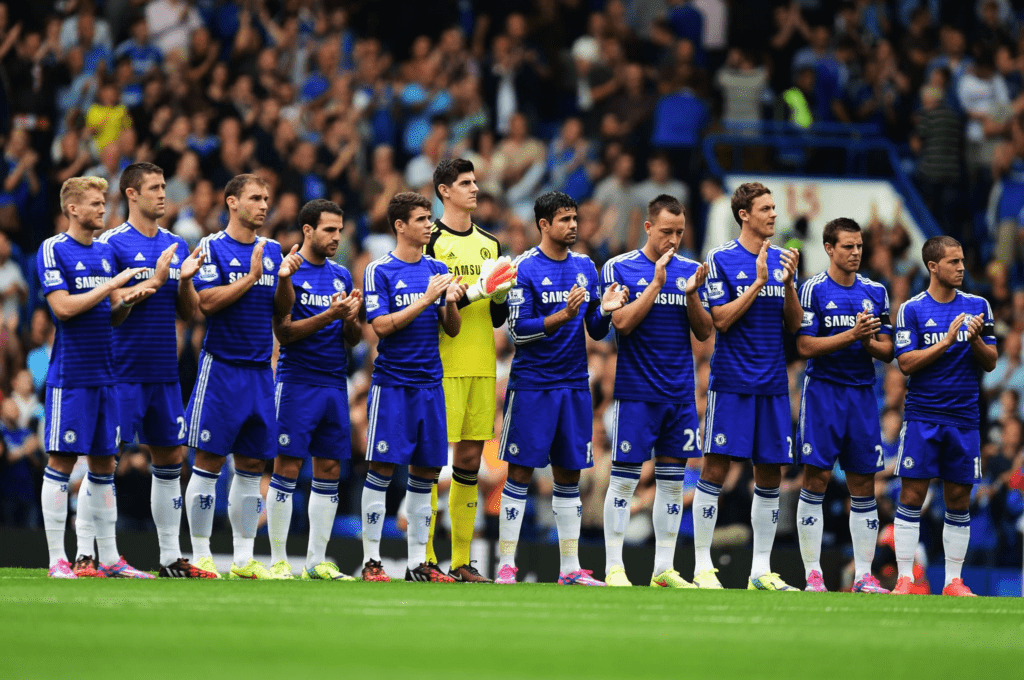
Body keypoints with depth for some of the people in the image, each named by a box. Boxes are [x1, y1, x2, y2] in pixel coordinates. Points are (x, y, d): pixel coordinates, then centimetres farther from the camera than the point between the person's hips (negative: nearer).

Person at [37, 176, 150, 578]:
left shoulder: (105, 252, 15)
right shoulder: (53, 250, -6)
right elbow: (64, 307, -16)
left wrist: (128, 303, -2)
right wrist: (113, 284, -14)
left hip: (105, 375, 7)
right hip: (69, 375, -7)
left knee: (104, 462, 8)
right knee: (61, 460, -6)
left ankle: (108, 559, 12)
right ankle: (58, 560, -3)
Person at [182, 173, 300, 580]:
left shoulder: (272, 251, 13)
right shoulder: (213, 248, -3)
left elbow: (282, 311, 13)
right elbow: (207, 302, -13)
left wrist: (284, 279, -5)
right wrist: (251, 277, -15)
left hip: (259, 371, 6)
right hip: (222, 367, -6)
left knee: (252, 465, 6)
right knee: (208, 461, -4)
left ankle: (243, 559, 10)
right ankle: (201, 557, 0)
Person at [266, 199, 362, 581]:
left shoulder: (342, 276, 14)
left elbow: (354, 339, 16)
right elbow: (284, 332, -12)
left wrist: (351, 320, -6)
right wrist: (329, 316, -20)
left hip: (335, 384, 6)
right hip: (297, 381, -6)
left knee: (329, 470, 5)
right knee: (287, 468, -6)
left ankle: (317, 561, 11)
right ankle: (278, 561, -2)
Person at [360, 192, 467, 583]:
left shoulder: (437, 270, 11)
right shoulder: (380, 271, -5)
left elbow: (452, 330, 13)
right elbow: (381, 326, -13)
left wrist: (451, 302, -8)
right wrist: (425, 300, -18)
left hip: (430, 385, 5)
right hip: (392, 385, -5)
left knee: (426, 471, 6)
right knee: (382, 467, -5)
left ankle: (418, 562, 11)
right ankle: (371, 561, -1)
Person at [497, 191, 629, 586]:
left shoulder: (585, 268, 10)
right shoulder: (525, 268, -7)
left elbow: (596, 332, 14)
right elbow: (518, 330, -13)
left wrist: (606, 311, -7)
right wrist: (563, 315, -23)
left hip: (574, 386, 5)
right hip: (532, 386, -5)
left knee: (569, 475, 8)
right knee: (520, 473, -3)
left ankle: (570, 568, 12)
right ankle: (506, 566, 0)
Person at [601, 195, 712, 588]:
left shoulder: (689, 270, 9)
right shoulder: (618, 269, -3)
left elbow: (705, 332, 7)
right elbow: (623, 323, -13)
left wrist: (692, 293, -9)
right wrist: (657, 283, -16)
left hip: (680, 392, 4)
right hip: (636, 392, -4)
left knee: (672, 479, 6)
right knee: (624, 478, -3)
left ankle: (664, 569, 11)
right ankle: (613, 569, 1)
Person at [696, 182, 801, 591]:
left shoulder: (781, 260, 11)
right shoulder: (721, 259, -4)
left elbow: (793, 324, 10)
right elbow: (722, 320, -10)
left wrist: (788, 283, -5)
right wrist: (759, 282, -16)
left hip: (773, 386, 5)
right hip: (731, 383, -5)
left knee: (770, 473, 5)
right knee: (716, 468, -6)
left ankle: (762, 571, 11)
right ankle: (702, 566, 0)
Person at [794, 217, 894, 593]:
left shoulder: (875, 292, 10)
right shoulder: (814, 289, -3)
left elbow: (887, 351, 10)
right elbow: (805, 347, -10)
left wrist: (869, 343, -11)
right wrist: (851, 335, -19)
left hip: (862, 393, 4)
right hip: (823, 390, -4)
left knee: (863, 485, 4)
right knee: (815, 479, -5)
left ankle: (864, 576, 8)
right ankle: (813, 574, -1)